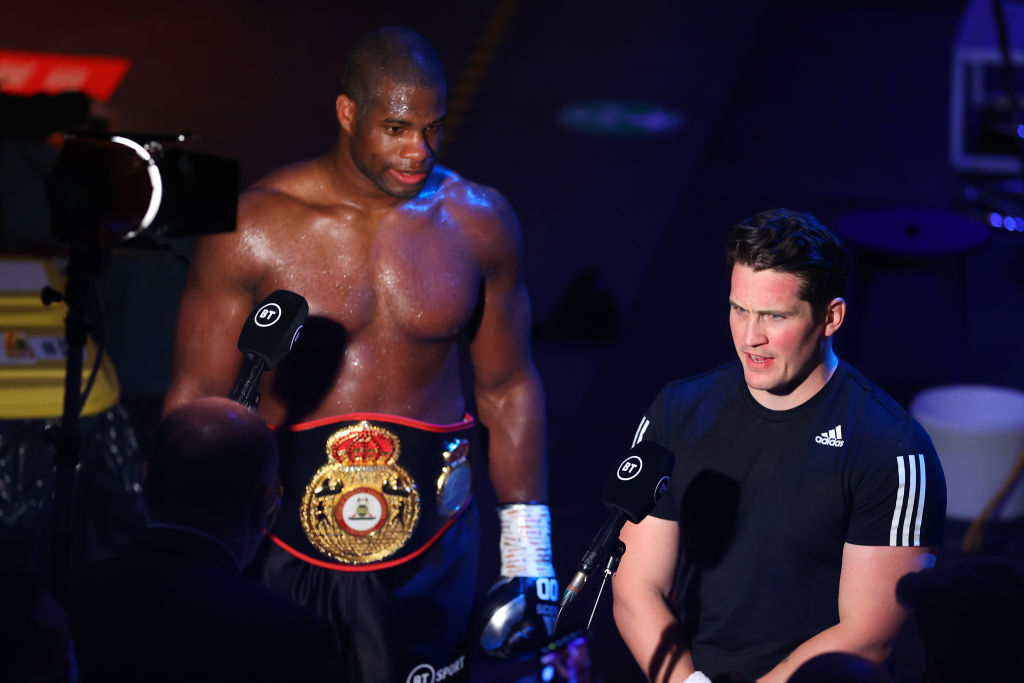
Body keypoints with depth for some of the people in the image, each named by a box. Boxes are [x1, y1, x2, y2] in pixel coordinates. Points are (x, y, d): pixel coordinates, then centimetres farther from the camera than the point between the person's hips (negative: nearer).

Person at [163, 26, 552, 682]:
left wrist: (529, 560, 9)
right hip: (286, 549, -1)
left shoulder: (478, 222, -1)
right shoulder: (254, 229, -9)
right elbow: (197, 399, -3)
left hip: (430, 558, 2)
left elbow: (508, 389, 9)